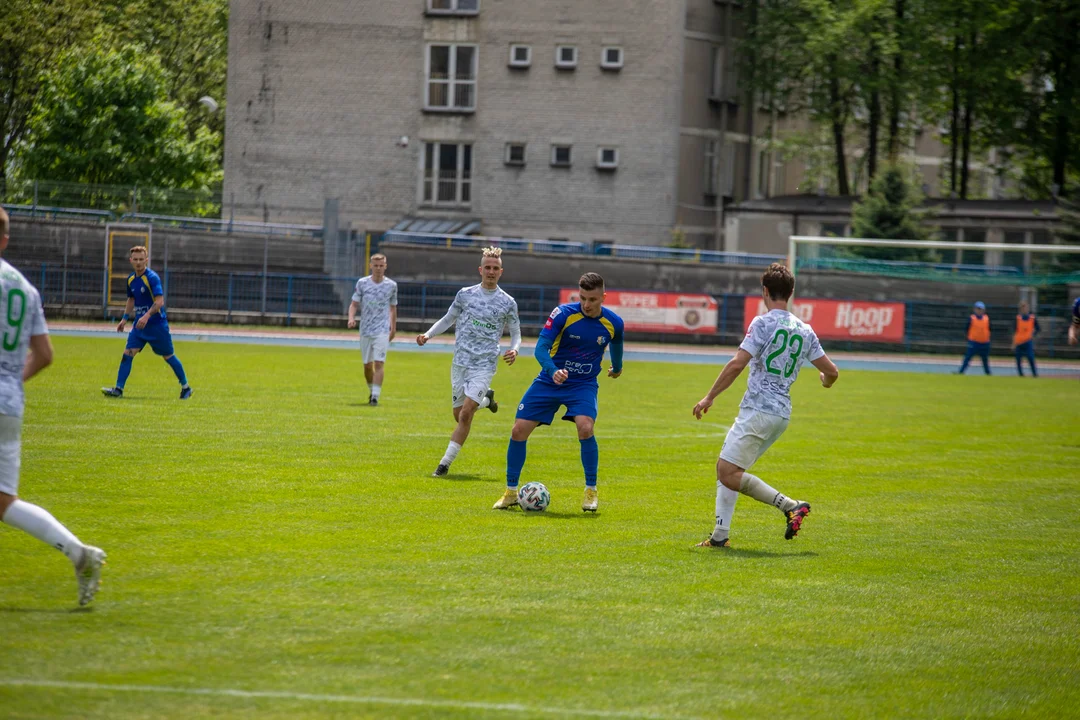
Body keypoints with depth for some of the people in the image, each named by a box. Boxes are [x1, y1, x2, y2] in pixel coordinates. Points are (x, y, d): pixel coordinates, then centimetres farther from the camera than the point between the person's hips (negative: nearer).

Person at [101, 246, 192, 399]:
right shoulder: (131, 279, 7)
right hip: (140, 324, 6)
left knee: (168, 356, 5)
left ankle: (185, 387, 21)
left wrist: (147, 316, -35)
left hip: (157, 324, -6)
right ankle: (118, 389, -10)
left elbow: (160, 301, -24)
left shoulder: (152, 278, -16)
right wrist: (125, 319, 16)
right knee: (128, 354, -8)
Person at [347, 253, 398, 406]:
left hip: (382, 330, -2)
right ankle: (371, 391, 31)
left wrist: (393, 328, 17)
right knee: (367, 365, 9)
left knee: (378, 363, -15)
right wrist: (351, 318, -15)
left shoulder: (391, 285, 3)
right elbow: (354, 303, 4)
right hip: (365, 329, 2)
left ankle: (375, 396, -18)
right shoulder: (362, 283, 2)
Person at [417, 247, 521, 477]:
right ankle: (486, 399, 42)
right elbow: (448, 319, 17)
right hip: (460, 362, 3)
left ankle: (445, 463, -10)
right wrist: (428, 334, 0)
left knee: (465, 414, -16)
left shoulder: (507, 303, 1)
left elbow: (516, 334, 10)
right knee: (459, 414, 9)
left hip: (484, 365, -3)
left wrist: (514, 350, -12)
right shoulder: (465, 294, 6)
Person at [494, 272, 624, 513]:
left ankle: (591, 492, -9)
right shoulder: (563, 314, -17)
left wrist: (616, 367, 34)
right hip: (549, 382, 0)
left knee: (585, 428, -27)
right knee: (519, 430, -6)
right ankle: (511, 492, 12)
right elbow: (540, 348, -22)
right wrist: (553, 371, -40)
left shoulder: (613, 323, -8)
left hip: (583, 384, 0)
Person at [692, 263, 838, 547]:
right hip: (782, 413, 8)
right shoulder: (805, 331, 11)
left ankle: (790, 505, -17)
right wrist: (826, 381, 37)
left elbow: (736, 364, -16)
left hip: (758, 411, -8)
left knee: (728, 474, -10)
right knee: (725, 469, 15)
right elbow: (831, 371, 12)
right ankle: (720, 535, 11)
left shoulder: (763, 323, -8)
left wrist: (709, 397, -8)